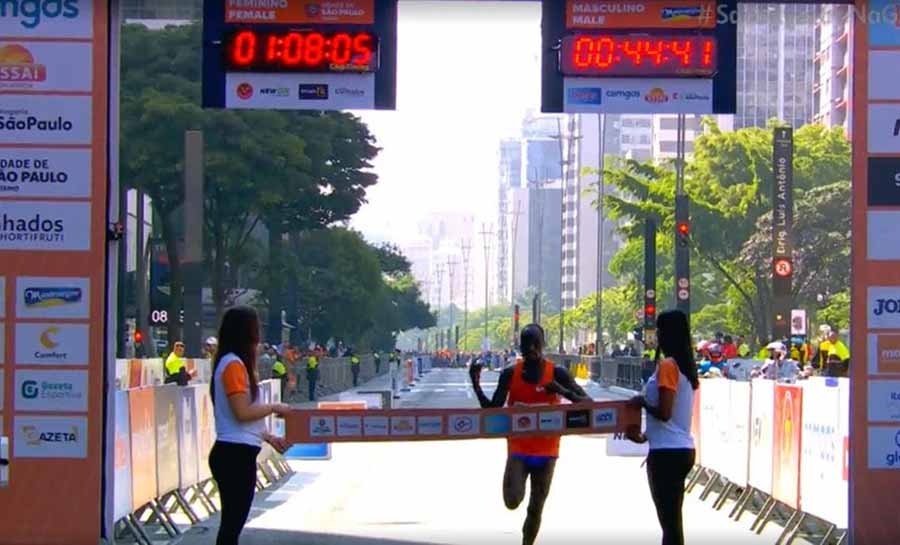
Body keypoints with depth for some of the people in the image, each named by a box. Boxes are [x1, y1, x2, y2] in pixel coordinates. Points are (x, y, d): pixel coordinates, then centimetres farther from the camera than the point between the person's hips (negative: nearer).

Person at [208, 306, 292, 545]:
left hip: (236, 453, 10)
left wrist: (269, 438, 18)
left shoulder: (236, 363, 16)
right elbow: (242, 412, -20)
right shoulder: (234, 364, -14)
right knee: (232, 523, -8)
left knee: (233, 523, 12)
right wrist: (274, 407, -6)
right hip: (235, 454, -10)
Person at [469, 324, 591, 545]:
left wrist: (563, 391, -25)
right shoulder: (510, 374, -2)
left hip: (546, 452, 0)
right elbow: (492, 410, 0)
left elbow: (588, 403, -7)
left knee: (535, 509, 6)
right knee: (512, 501, -16)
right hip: (518, 449, 0)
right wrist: (476, 385, -14)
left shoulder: (557, 374, -6)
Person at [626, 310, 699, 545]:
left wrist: (641, 402, -3)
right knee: (672, 522, 14)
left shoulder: (667, 365, -14)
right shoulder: (685, 365, 14)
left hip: (667, 453, -9)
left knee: (670, 523, -8)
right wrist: (647, 436, 22)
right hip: (681, 449, 9)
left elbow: (664, 412, -20)